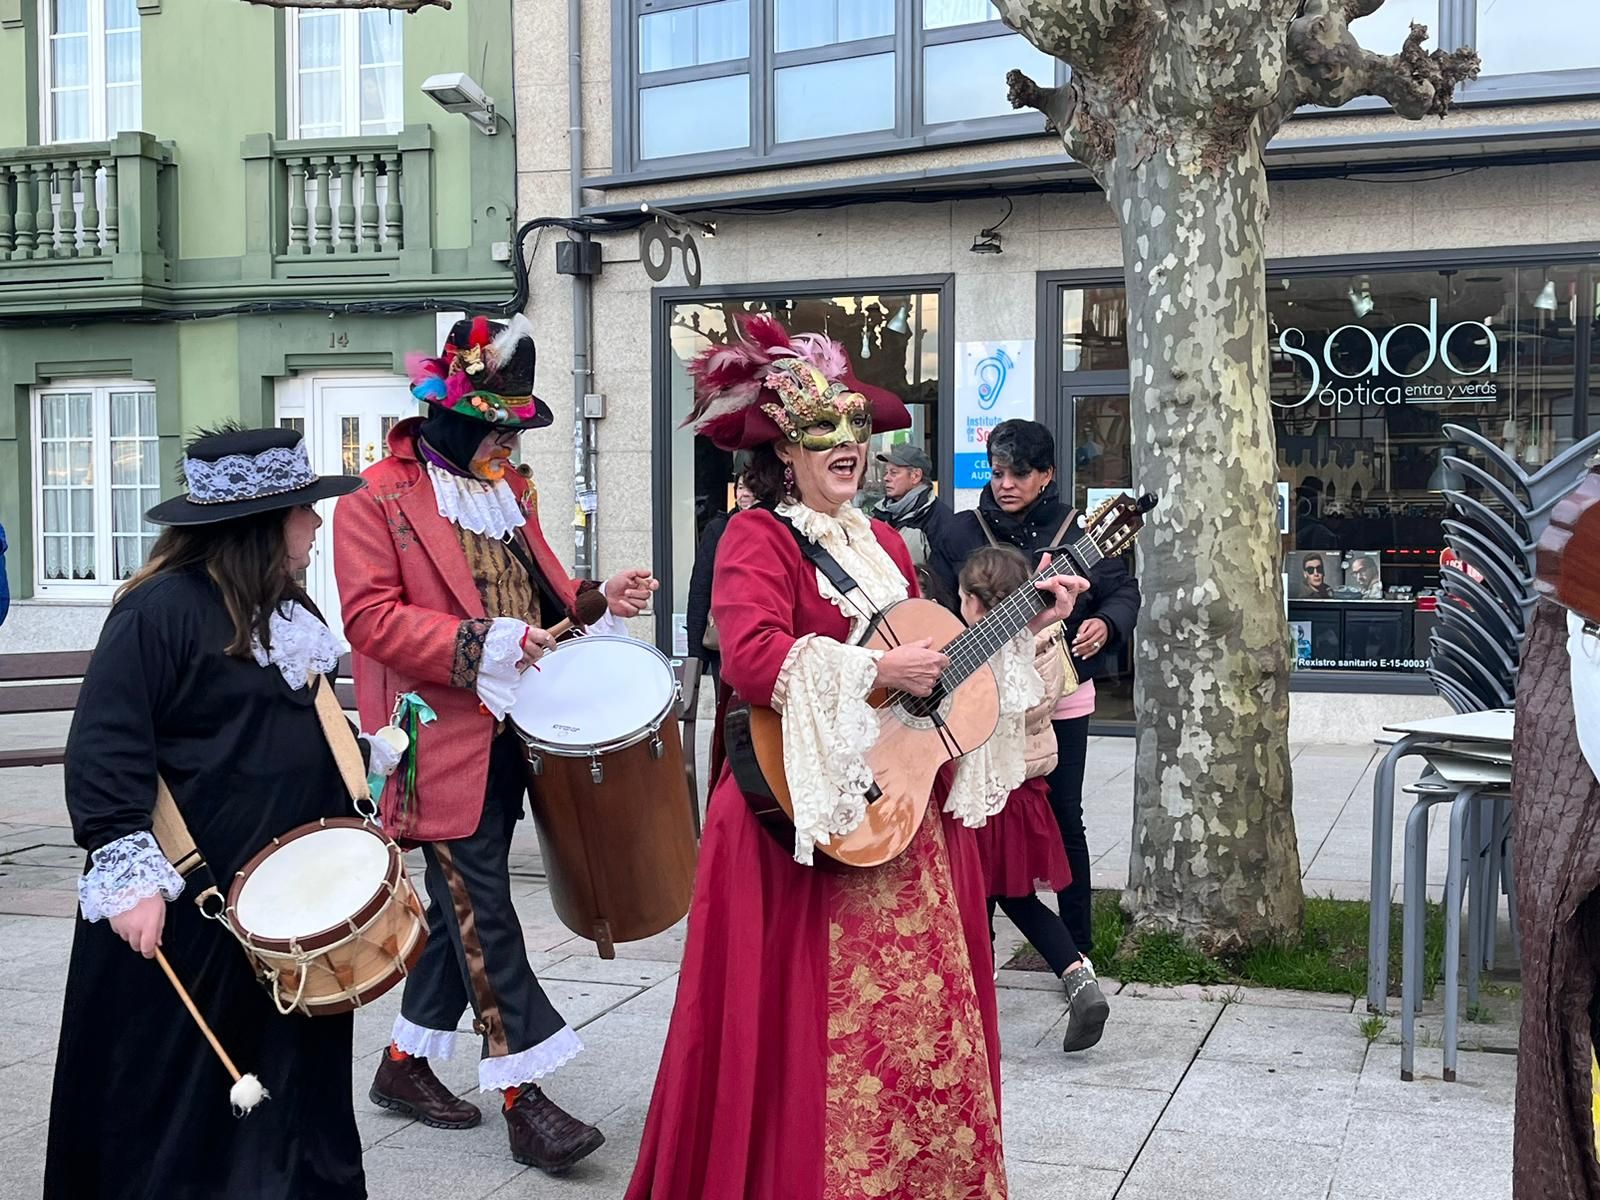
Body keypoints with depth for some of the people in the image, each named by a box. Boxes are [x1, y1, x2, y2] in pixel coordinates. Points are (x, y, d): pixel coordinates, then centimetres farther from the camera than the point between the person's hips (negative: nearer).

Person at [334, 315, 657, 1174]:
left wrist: (597, 602, 3)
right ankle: (522, 1097, -1)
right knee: (484, 915, -6)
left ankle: (406, 1063, 29)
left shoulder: (507, 489, 15)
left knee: (462, 906, 14)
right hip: (446, 739, -8)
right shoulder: (377, 499, -8)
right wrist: (481, 645, -23)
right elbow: (371, 616, -16)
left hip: (508, 733, 8)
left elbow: (537, 590, 23)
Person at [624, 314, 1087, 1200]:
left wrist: (1025, 623, 12)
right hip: (810, 811, -8)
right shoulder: (758, 538, -10)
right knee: (826, 1015, 0)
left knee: (920, 1005, 14)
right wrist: (877, 673, -27)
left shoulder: (881, 542, 15)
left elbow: (929, 645, 20)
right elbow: (751, 657, -26)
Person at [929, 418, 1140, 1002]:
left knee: (1064, 818, 7)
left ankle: (1076, 947, 19)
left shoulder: (1078, 533, -1)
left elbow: (1124, 591, 1)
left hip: (1060, 699, 0)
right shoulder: (961, 533, 0)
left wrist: (1106, 624, -20)